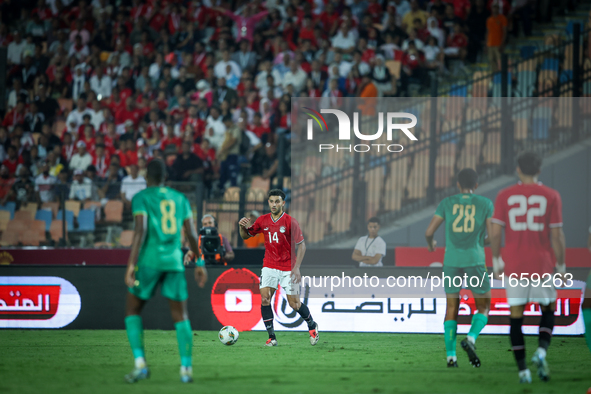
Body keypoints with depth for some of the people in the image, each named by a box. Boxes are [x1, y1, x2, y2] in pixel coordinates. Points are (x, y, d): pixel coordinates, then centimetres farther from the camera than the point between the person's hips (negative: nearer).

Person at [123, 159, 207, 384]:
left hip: (149, 261, -3)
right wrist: (200, 264, 19)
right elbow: (191, 234, 12)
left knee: (132, 311, 10)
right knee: (181, 316, 10)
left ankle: (140, 363, -6)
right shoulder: (179, 198, 14)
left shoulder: (141, 198, 0)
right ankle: (186, 369, -2)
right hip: (174, 262, 3)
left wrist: (131, 265, -16)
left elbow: (140, 230, -13)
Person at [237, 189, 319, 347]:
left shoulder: (290, 222, -11)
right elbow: (246, 236, 13)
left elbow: (301, 245, -9)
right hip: (269, 266, 3)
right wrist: (243, 226, -11)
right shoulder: (263, 220, 2)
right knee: (264, 299, -13)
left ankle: (312, 326, 27)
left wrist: (296, 267, -17)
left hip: (288, 268, -3)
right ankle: (271, 337, -7)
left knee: (294, 304, -1)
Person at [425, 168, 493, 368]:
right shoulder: (485, 204, 3)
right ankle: (471, 338, -17)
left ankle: (451, 355, 2)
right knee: (484, 307, 11)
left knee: (452, 309, 12)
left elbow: (429, 231, 2)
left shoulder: (447, 203, 6)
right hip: (475, 261, -2)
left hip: (451, 262, 2)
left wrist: (431, 244, 25)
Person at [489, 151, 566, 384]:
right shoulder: (551, 196, -4)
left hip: (514, 266, 1)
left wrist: (496, 260, 10)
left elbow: (495, 233, -4)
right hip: (542, 265, -1)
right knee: (548, 311, 17)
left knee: (516, 317, 7)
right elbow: (557, 235, -6)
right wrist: (561, 266, 4)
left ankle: (523, 370, 2)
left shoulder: (504, 196, -1)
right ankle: (541, 351, -9)